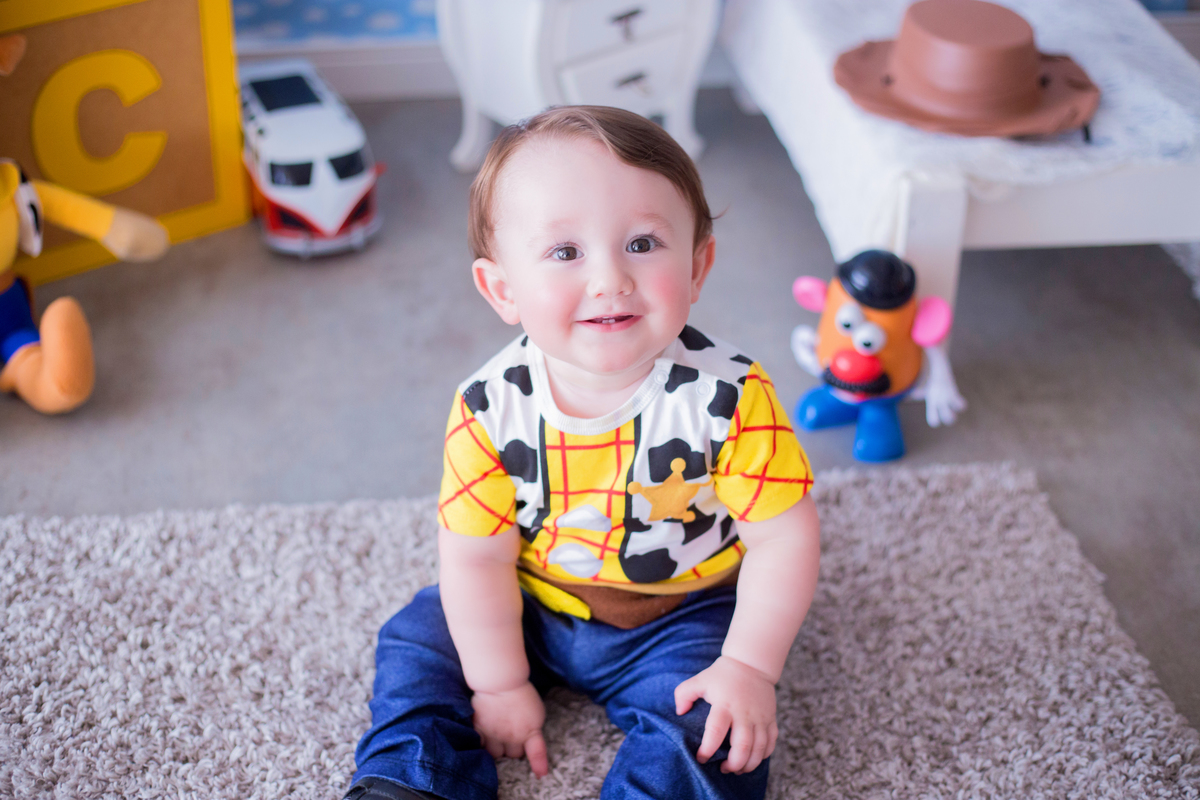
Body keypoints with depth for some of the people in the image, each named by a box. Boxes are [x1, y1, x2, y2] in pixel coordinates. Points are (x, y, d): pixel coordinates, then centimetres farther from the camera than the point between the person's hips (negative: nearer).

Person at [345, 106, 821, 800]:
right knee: (418, 643, -1)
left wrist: (750, 669, -21)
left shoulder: (728, 397, -27)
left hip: (679, 618, -2)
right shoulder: (491, 409, -22)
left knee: (709, 728, -23)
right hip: (533, 608, 3)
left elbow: (785, 538, -18)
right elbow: (477, 558, -12)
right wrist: (499, 685, -8)